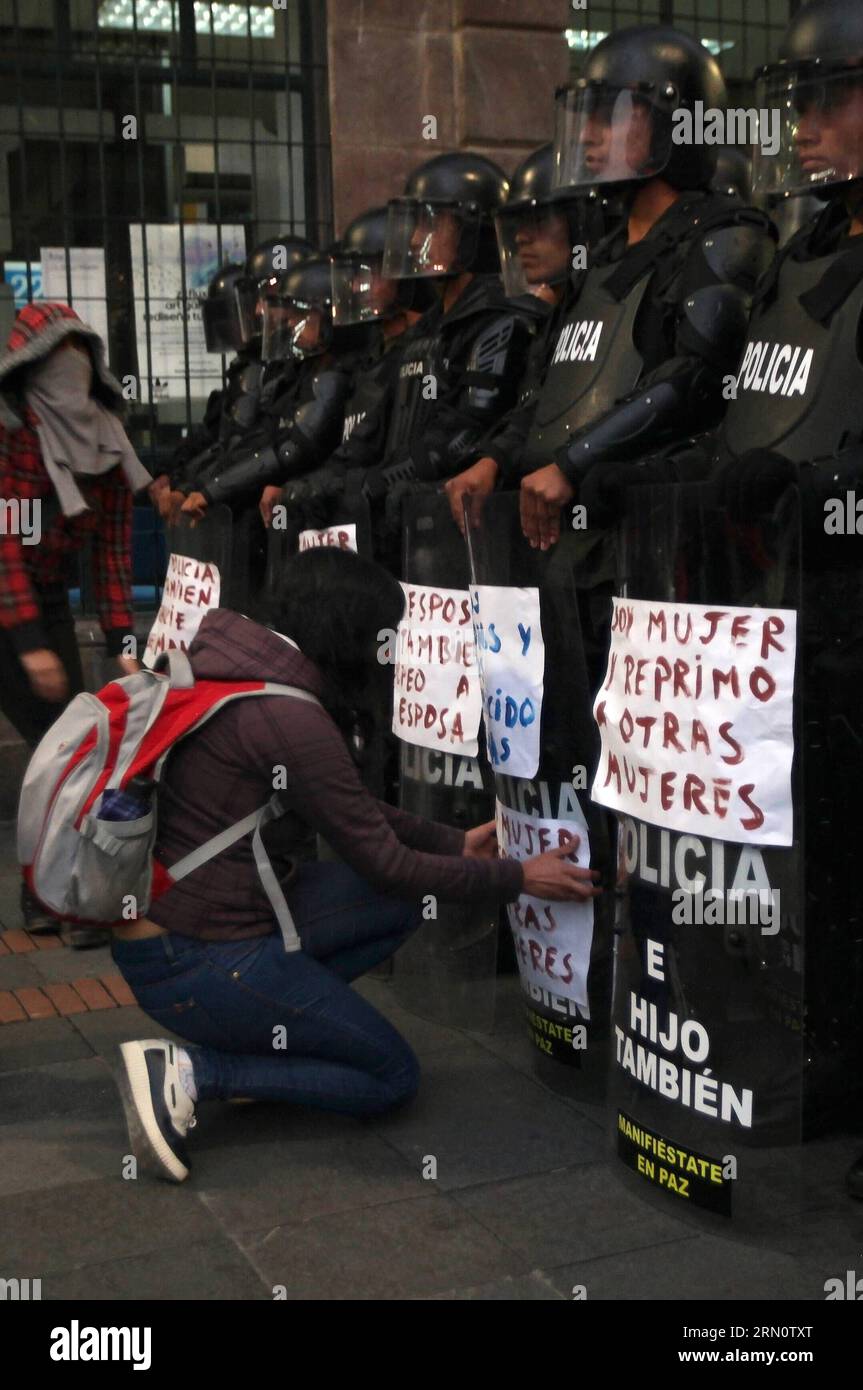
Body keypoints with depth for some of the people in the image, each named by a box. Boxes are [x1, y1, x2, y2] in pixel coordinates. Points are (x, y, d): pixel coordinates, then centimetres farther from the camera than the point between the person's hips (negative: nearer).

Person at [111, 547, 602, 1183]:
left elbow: (355, 810, 16)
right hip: (198, 963, -9)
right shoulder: (288, 718, -23)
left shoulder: (246, 672, 5)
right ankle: (189, 1071, -5)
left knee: (404, 908, 11)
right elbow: (386, 864, -14)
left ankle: (259, 1030, 6)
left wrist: (457, 843, 17)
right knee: (392, 1077, 6)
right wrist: (519, 878, -4)